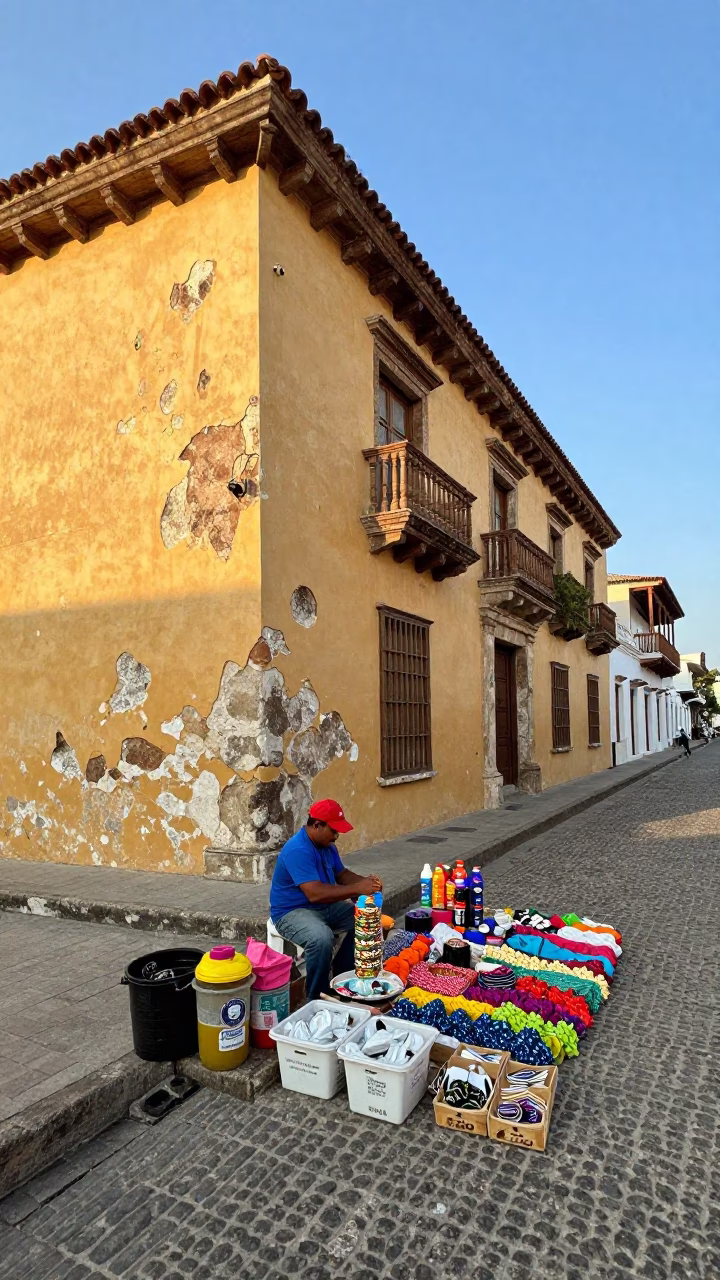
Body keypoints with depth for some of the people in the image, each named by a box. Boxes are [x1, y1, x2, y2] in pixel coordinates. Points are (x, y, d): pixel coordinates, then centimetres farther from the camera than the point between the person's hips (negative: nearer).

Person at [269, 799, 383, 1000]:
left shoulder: (327, 846, 2)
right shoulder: (298, 850, -27)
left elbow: (342, 874, 13)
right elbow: (315, 893, -35)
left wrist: (365, 881, -8)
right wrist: (357, 889, -33)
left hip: (324, 907, 9)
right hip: (292, 912, -9)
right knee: (321, 938, -36)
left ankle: (344, 976, 12)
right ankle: (317, 1000, -16)